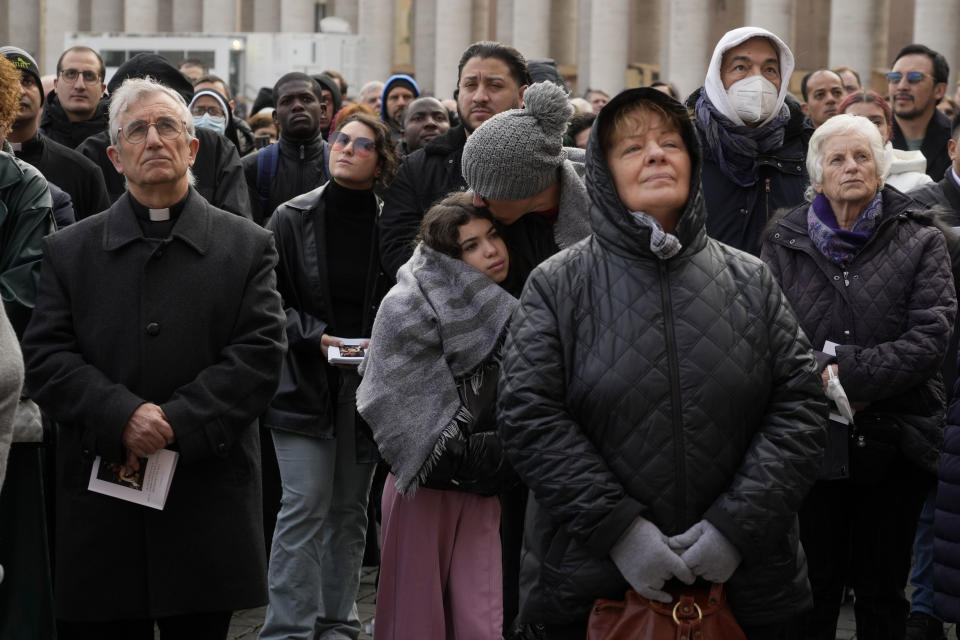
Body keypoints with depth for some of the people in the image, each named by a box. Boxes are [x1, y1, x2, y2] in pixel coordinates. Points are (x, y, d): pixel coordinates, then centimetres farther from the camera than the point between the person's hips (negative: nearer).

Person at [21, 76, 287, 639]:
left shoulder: (248, 246, 7)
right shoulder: (70, 250, 10)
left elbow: (261, 354, -4)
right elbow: (46, 358, 0)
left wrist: (176, 425, -14)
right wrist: (123, 416, -16)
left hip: (209, 502, -1)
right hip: (100, 513, 1)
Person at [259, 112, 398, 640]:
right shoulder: (292, 219, -2)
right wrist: (313, 336, -12)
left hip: (368, 380, 2)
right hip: (304, 383, -2)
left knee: (350, 508, 9)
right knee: (305, 505, -7)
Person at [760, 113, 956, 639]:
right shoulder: (784, 241, 6)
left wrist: (849, 374, -18)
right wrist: (818, 381, -20)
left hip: (892, 442, 0)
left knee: (882, 594, 10)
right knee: (813, 588, 7)